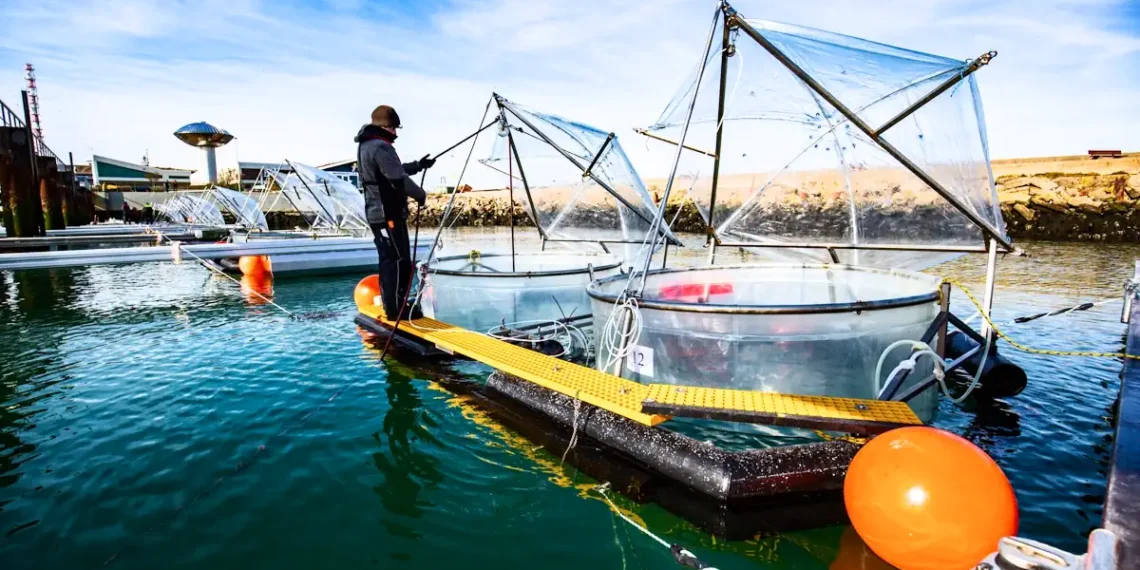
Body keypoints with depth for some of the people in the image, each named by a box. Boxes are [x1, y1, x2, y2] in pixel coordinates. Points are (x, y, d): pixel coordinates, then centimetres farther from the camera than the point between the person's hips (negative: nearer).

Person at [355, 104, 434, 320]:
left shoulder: (365, 146, 16)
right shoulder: (381, 147, -17)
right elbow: (399, 179, -21)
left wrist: (418, 165, 26)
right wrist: (420, 194, -6)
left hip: (376, 213, 10)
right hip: (389, 214, -10)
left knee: (388, 260, 14)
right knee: (399, 261, -6)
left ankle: (390, 306, 21)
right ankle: (396, 308, -2)